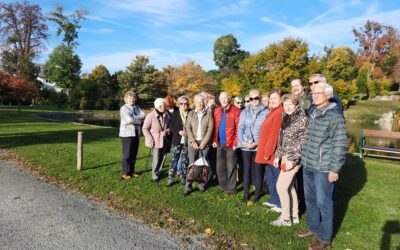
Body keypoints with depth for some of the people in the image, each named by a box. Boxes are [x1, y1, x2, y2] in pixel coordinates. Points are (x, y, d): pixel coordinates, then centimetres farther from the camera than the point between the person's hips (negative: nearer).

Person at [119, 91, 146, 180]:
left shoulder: (137, 107, 12)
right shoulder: (123, 108, -7)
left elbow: (144, 115, -3)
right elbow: (129, 119, -20)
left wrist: (134, 118, -16)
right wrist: (140, 120, -7)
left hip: (136, 133, 6)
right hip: (127, 134, -6)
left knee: (134, 154, 11)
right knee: (127, 154, -2)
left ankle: (131, 171, 23)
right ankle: (125, 173, 7)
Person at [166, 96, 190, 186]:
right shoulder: (175, 114, 5)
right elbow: (171, 127, 1)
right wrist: (179, 132, -14)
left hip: (187, 142, 0)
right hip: (176, 141, 0)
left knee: (185, 161, 8)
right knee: (173, 160, 1)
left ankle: (183, 178, 22)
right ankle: (170, 179, 10)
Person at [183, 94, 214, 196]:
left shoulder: (209, 113, 3)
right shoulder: (191, 113, 8)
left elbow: (210, 128, -3)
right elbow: (188, 128, 2)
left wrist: (204, 142, -9)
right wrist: (193, 141, -9)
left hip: (204, 143, 0)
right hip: (193, 143, 1)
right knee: (192, 164, -3)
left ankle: (201, 185, 16)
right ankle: (188, 187, 1)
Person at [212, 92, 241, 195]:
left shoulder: (235, 111, -8)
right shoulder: (217, 111, 9)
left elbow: (238, 128, -11)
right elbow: (215, 127, 9)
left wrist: (235, 143, -15)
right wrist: (214, 140, 2)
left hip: (230, 143, -5)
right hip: (219, 143, 6)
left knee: (231, 167, 3)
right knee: (220, 166, 13)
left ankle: (231, 188, 14)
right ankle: (223, 186, 27)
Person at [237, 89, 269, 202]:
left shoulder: (266, 112, -3)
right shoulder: (244, 112, 7)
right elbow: (240, 128, 5)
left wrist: (257, 142, -12)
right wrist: (242, 141, -10)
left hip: (259, 146, -2)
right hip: (246, 146, 3)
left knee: (258, 169, 7)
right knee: (246, 169, 8)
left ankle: (257, 193, 20)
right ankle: (246, 192, 20)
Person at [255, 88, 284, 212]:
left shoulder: (280, 112, -17)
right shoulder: (273, 112, 16)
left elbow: (275, 133, -22)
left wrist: (268, 151, -20)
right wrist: (266, 151, 15)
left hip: (273, 152, -10)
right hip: (268, 151, 10)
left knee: (277, 177, -1)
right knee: (270, 176, 18)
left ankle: (281, 204, 10)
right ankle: (273, 200, 30)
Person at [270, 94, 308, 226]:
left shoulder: (302, 119, -12)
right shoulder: (286, 119, 11)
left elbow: (302, 142, -17)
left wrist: (292, 160, -19)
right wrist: (278, 155, 12)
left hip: (293, 158, -8)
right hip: (285, 157, 8)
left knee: (280, 186, -5)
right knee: (289, 186, 13)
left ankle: (285, 218, 10)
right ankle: (294, 216, 26)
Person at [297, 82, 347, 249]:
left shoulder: (334, 115, -12)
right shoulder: (313, 114, 11)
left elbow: (340, 144, -14)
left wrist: (334, 169, -15)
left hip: (323, 168, -7)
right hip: (308, 166, 7)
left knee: (323, 202, 4)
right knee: (310, 199, 16)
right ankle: (314, 228, 34)